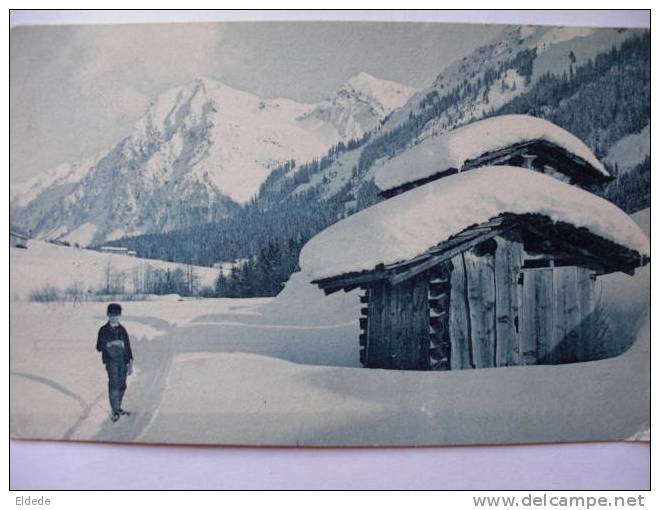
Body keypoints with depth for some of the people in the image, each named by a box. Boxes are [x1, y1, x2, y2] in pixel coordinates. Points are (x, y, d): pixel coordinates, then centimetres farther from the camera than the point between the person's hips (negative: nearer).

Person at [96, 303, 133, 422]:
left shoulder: (122, 329, 12)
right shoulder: (104, 330, 4)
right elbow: (99, 347, 1)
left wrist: (130, 363, 9)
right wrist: (109, 344, -18)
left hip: (123, 361, 4)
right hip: (111, 361, -4)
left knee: (122, 386, 6)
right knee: (113, 384, -14)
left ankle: (118, 408, 20)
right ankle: (114, 411, -11)